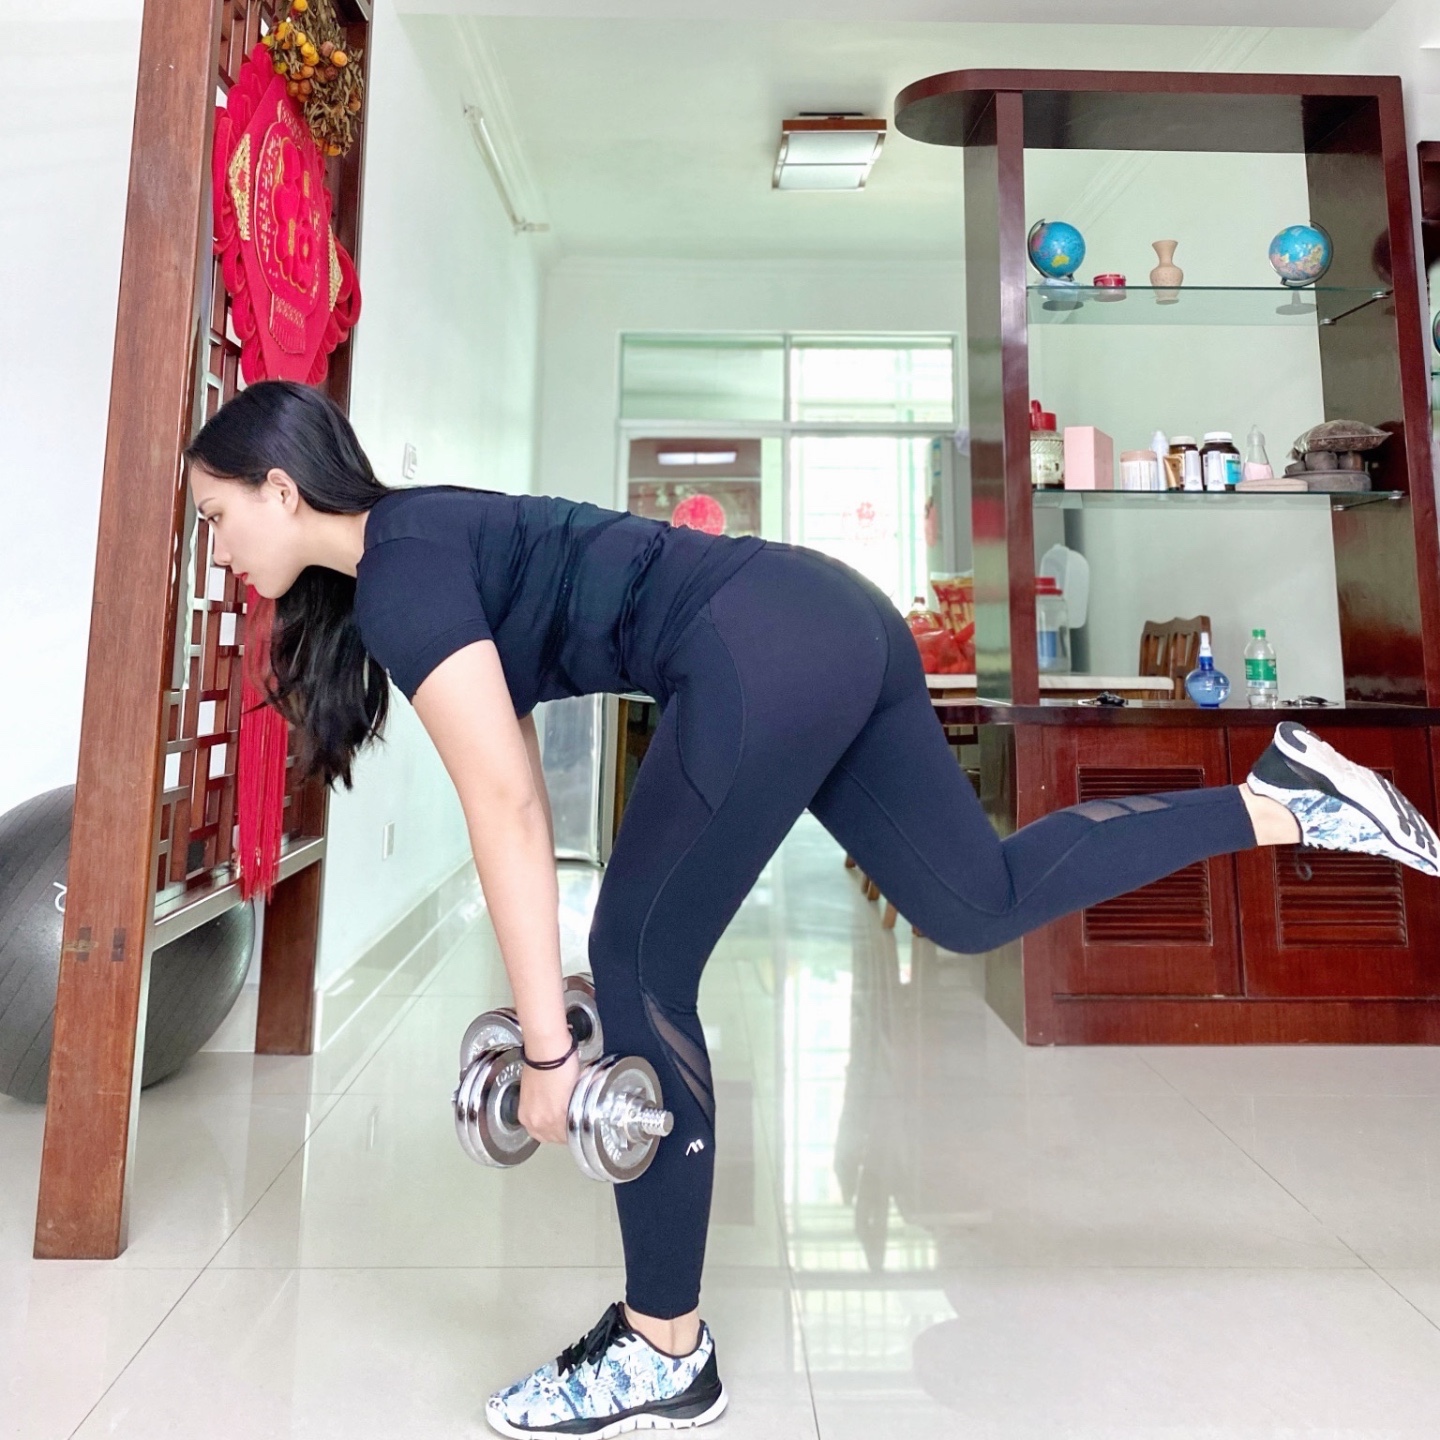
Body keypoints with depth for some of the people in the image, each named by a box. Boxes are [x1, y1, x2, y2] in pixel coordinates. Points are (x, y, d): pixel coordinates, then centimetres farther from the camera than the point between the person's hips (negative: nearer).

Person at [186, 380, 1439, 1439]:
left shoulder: (399, 576, -3)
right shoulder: (423, 536, 24)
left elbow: (503, 806, -13)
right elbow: (520, 784, 24)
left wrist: (547, 1041, -7)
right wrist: (542, 985, 26)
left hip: (765, 656, -10)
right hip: (832, 619, 10)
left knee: (642, 968, -1)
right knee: (979, 901, 18)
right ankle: (1283, 801, 24)